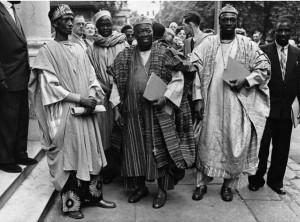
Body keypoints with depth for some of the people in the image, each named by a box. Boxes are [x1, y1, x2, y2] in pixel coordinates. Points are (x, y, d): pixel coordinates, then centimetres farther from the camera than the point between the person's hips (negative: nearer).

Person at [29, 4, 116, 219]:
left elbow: (91, 76, 12)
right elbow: (49, 84, -12)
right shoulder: (48, 50, -5)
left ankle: (93, 195, 24)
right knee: (69, 157, 2)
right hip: (65, 113, -6)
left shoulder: (79, 49, 13)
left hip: (86, 111, 6)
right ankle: (71, 203, 15)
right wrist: (78, 99, -16)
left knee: (91, 153, 10)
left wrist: (92, 96, -8)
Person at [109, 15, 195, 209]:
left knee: (161, 149, 1)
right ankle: (141, 187, 26)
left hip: (159, 111, -3)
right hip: (133, 112, 3)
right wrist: (117, 108, 3)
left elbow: (178, 79, -2)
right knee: (136, 149, 9)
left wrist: (165, 97, -16)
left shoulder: (164, 52, 1)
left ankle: (162, 190, 16)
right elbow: (116, 83, 9)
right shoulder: (126, 56, 9)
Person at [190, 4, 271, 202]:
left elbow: (264, 67, 5)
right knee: (208, 142, 5)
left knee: (234, 143, 4)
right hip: (211, 103, 0)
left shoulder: (247, 45, 5)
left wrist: (246, 81, -12)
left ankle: (229, 184, 21)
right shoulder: (208, 43, 5)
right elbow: (194, 68, 0)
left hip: (237, 104, 0)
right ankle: (202, 183, 17)